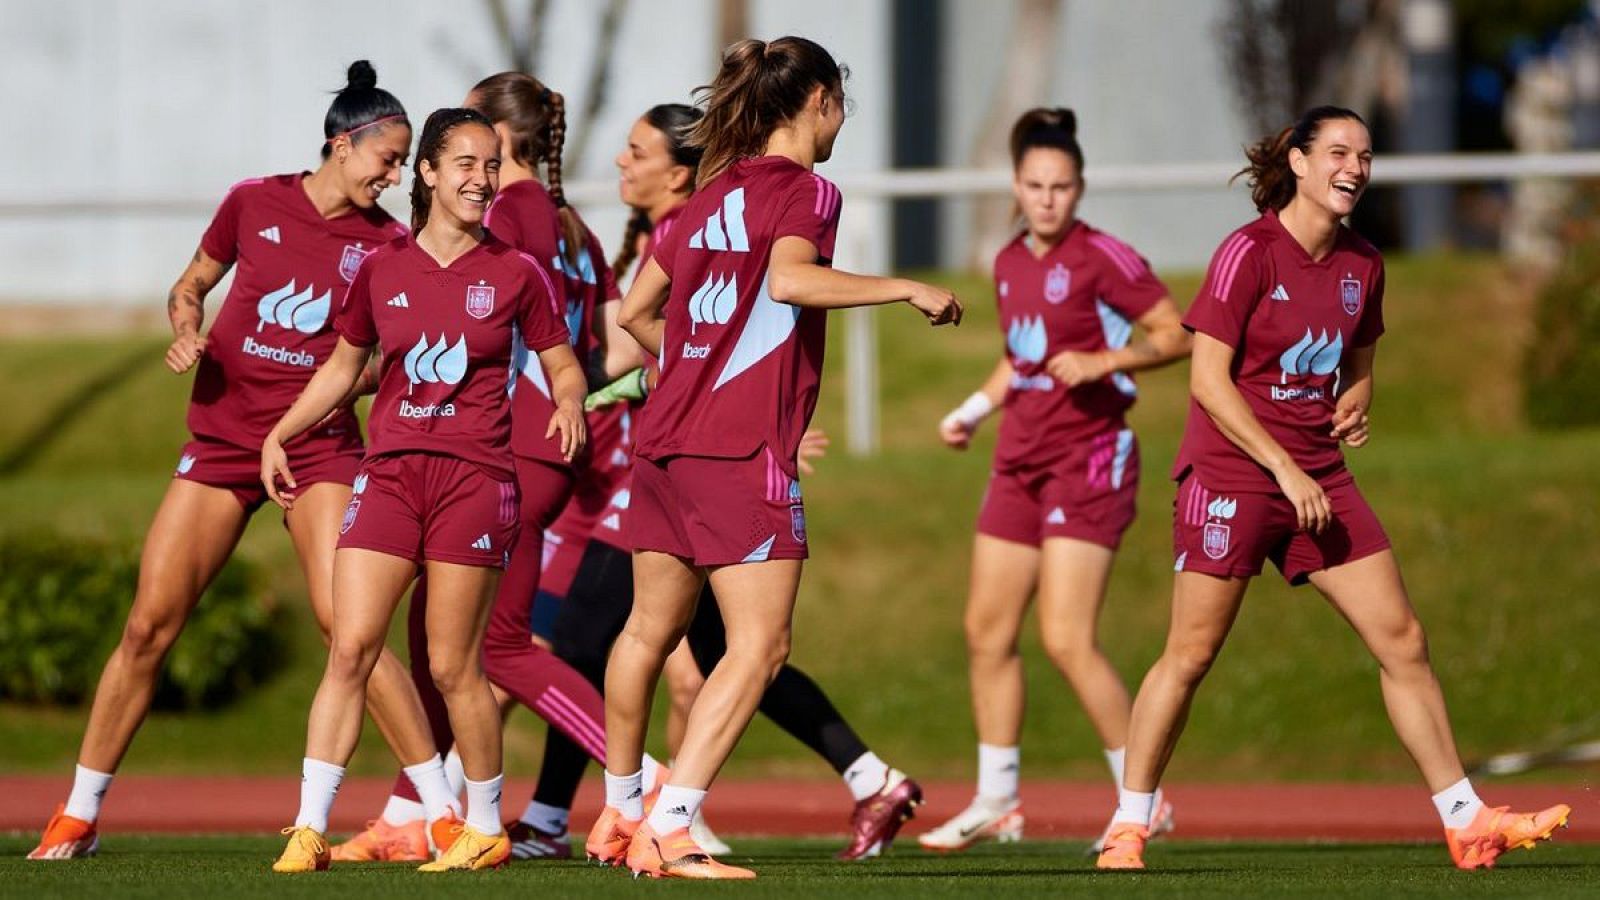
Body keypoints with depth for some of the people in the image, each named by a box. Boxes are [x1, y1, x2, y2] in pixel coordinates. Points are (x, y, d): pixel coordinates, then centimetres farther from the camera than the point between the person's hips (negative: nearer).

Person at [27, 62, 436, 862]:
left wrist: (355, 381, -12)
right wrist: (187, 331, -6)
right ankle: (78, 816, 10)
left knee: (348, 623, -16)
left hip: (318, 443, -1)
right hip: (222, 436, 1)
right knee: (148, 624, -1)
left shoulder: (386, 243, -1)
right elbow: (189, 287, 13)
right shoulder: (254, 204, 0)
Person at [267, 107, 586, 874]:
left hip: (474, 477, -2)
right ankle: (308, 830, -8)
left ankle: (486, 827, 14)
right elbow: (342, 366, 21)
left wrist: (569, 402, -10)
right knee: (350, 647, -8)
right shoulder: (381, 270, 9)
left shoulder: (514, 275, 4)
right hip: (390, 470, 2)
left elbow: (562, 363, 11)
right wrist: (279, 434, 15)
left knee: (453, 665, -1)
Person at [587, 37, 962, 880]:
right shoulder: (803, 189, -6)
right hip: (744, 450, -8)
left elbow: (636, 309, 22)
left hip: (665, 441, 8)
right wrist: (907, 289, -21)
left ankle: (620, 813, 33)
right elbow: (789, 279, -26)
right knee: (758, 646, -7)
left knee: (650, 630, 20)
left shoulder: (712, 194, 16)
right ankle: (666, 832, -15)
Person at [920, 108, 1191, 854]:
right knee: (987, 630, 7)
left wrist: (1101, 362, -23)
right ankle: (996, 802, 17)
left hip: (1088, 459, -8)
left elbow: (1177, 336, -11)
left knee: (1066, 640, -13)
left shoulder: (1101, 258, -12)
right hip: (1022, 458, 8)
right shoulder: (1009, 264, 10)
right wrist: (974, 409, 12)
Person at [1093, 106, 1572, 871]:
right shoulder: (1250, 253, -11)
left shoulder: (1362, 265, 8)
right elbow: (1208, 379, -14)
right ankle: (1128, 825, 9)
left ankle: (1466, 822, 5)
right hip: (1230, 471, -6)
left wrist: (1353, 409, -2)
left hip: (1319, 477, 6)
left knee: (1402, 640, 1)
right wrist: (1284, 468, -18)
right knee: (1190, 654, -4)